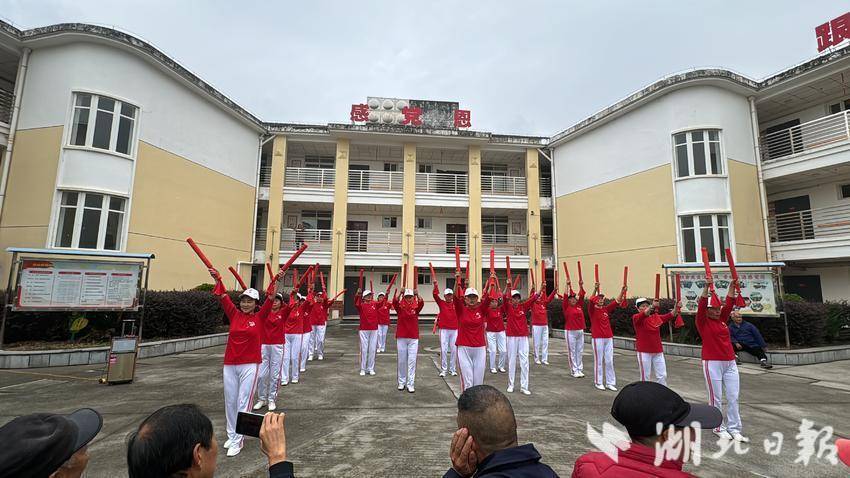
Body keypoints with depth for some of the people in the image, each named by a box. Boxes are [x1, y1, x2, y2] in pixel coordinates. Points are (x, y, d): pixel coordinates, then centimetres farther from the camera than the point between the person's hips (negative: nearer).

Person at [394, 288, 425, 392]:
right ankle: (401, 382, 25)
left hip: (413, 338, 0)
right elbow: (394, 302, -23)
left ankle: (410, 384, 8)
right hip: (401, 337, 0)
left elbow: (421, 303, -23)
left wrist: (417, 294, -43)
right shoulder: (400, 307, -2)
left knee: (412, 361, 1)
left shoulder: (416, 307, -2)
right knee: (402, 361, 10)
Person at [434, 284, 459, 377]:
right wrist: (435, 285, -19)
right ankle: (443, 370, 9)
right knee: (443, 350, -1)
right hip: (444, 329, -1)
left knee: (454, 350, 6)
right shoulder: (441, 303, 3)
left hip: (454, 330, 1)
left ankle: (453, 369, 18)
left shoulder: (456, 304, 5)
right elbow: (435, 295, -8)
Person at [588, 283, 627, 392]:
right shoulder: (593, 309, -5)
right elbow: (591, 300, -24)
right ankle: (598, 382, 14)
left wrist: (622, 291, -11)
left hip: (609, 338, 5)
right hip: (597, 338, -5)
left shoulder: (606, 309, 9)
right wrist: (595, 289, -35)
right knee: (598, 360, 3)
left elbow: (617, 302, 2)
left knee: (609, 361, 8)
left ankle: (610, 383, 17)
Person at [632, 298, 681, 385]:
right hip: (644, 352, -5)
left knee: (662, 375, 10)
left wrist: (676, 308, -25)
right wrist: (652, 306, -48)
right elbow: (643, 315, -30)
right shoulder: (636, 318, -9)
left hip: (658, 351, 5)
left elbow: (669, 316, -5)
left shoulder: (656, 317, 8)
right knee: (645, 376, 3)